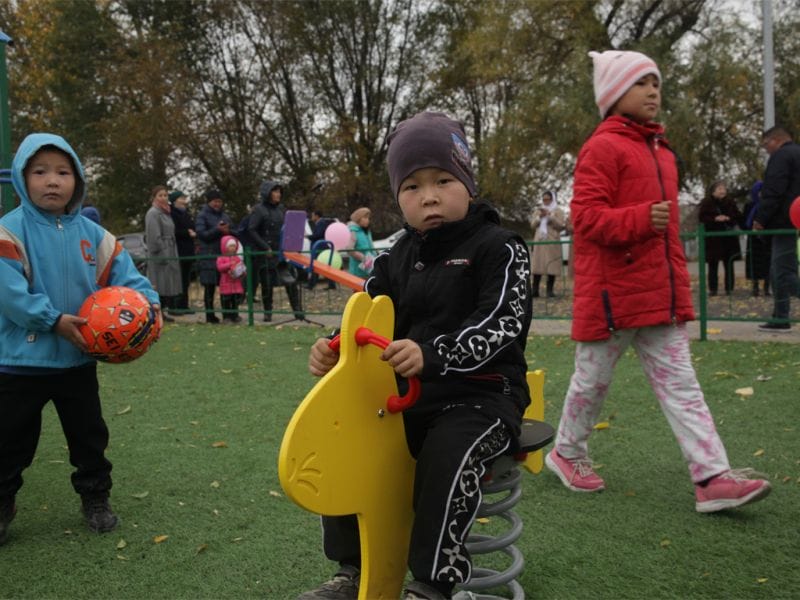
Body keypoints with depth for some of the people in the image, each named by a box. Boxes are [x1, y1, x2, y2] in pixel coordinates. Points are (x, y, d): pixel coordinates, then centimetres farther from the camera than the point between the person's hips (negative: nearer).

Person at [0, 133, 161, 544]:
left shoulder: (92, 235, 0)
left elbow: (126, 276, 0)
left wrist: (147, 303, -19)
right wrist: (54, 321, -26)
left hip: (77, 359, 4)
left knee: (89, 436, 16)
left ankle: (95, 499, 34)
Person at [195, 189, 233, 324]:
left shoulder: (225, 215, 18)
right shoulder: (202, 216, 3)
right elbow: (201, 234, -8)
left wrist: (227, 231, -4)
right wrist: (218, 230, -14)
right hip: (209, 255, -4)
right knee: (210, 286, -2)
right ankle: (209, 314, 3)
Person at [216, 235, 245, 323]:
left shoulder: (238, 258, 12)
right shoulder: (221, 258, -1)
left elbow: (243, 268, 14)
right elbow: (219, 267, -18)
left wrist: (243, 272, -8)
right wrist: (230, 264, -24)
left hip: (237, 284, 4)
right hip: (226, 285, -4)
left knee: (236, 302, 7)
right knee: (226, 302, 0)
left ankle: (234, 316, 16)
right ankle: (226, 316, 9)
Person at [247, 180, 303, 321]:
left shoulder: (281, 208, 12)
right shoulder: (258, 210, -4)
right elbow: (251, 230, -10)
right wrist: (265, 247, -15)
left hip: (283, 251, 4)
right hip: (265, 254, -4)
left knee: (291, 282, -4)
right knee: (267, 284, 3)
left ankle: (298, 310, 1)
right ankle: (268, 312, 14)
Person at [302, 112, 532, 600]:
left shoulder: (498, 248, -8)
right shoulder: (395, 260, 11)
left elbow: (502, 325, -21)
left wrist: (433, 354, -36)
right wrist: (335, 350, -13)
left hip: (483, 391, -6)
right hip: (409, 393, 7)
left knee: (447, 454, -34)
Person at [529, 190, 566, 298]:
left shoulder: (558, 211, 9)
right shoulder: (538, 211, 21)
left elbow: (561, 225, -3)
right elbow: (532, 225, 14)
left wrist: (550, 216, -8)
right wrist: (539, 217, -3)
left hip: (552, 242, -3)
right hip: (539, 241, 3)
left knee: (552, 266, -8)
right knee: (537, 265, -3)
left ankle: (550, 290, -4)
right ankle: (535, 290, -1)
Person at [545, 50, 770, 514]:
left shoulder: (662, 152, 18)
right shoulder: (603, 147, -8)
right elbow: (586, 215, -17)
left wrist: (680, 289, 19)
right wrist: (640, 219, -30)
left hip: (658, 295, 8)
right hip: (611, 293, -8)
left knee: (680, 383, 2)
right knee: (593, 380, 8)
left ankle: (713, 478, 2)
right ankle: (568, 453, 28)